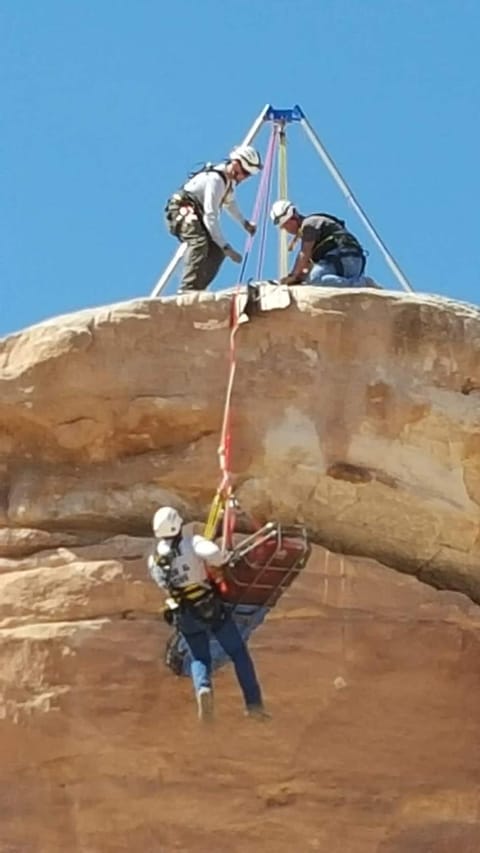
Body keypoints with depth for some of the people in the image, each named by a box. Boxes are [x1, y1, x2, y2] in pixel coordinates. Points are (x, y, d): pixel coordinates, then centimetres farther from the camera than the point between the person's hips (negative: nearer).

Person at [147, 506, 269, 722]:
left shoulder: (153, 560, 0)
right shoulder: (191, 543, -13)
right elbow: (212, 552, -33)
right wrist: (221, 562, -11)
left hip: (184, 616, 3)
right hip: (211, 608, -3)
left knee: (199, 659, 18)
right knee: (238, 653, 10)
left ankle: (203, 688, -15)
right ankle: (254, 703, 5)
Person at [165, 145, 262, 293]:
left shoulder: (230, 179, 4)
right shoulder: (215, 179, -26)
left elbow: (229, 203, 26)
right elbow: (210, 216, -32)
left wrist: (245, 223, 18)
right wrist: (226, 247, -34)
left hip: (196, 214, 10)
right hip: (181, 210, -10)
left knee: (216, 250, 2)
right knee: (200, 242, -34)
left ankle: (198, 289, 2)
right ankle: (187, 290, -43)